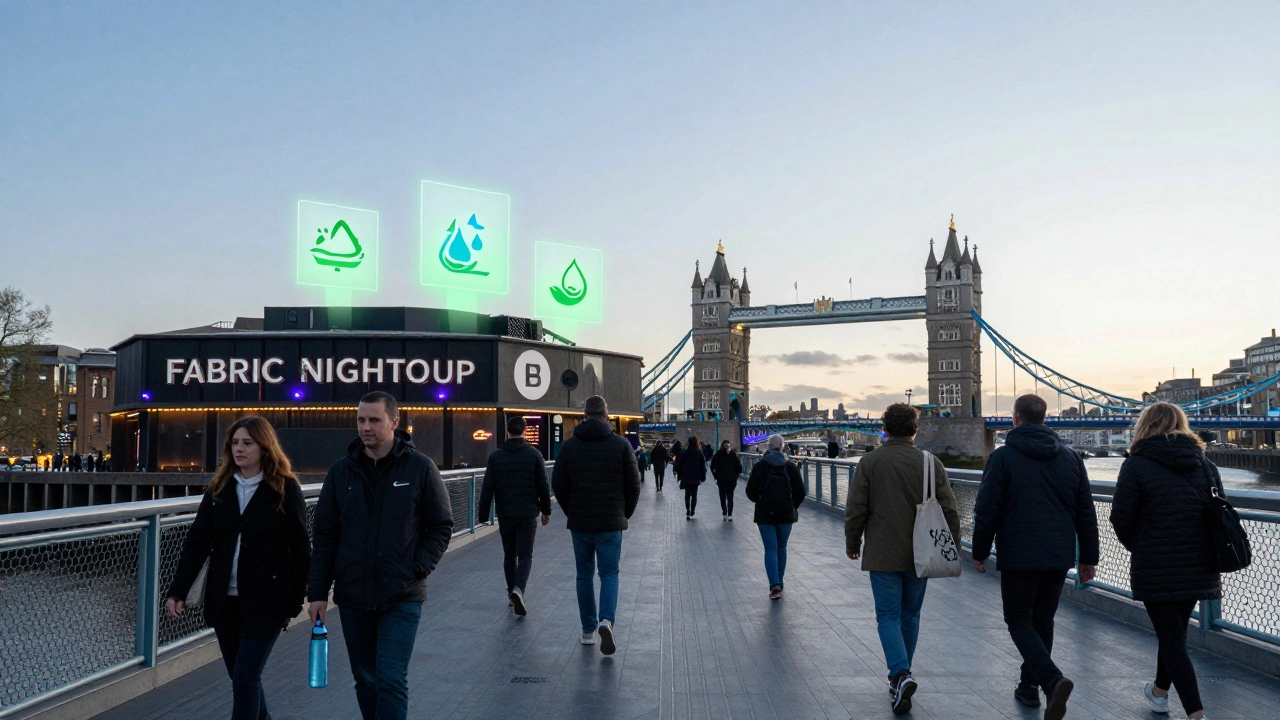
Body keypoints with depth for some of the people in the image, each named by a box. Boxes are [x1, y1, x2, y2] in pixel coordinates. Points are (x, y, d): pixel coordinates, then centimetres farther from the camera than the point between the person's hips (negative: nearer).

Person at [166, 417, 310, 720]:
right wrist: (178, 590, -7)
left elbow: (299, 549, -7)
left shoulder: (285, 489, -8)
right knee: (241, 677, 16)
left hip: (264, 602, -5)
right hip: (223, 601, 5)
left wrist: (295, 603, -7)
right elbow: (197, 540, 1)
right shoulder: (219, 487, 4)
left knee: (245, 680, -5)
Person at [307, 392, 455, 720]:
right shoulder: (341, 470, 3)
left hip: (402, 598, -3)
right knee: (365, 680, 14)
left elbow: (442, 526, 1)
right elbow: (324, 536, 6)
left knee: (391, 680, -7)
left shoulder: (420, 467, -5)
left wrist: (419, 568, -10)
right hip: (352, 597, 4)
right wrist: (317, 593, 2)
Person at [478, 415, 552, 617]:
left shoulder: (495, 456, 0)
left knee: (509, 554, 15)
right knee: (525, 554, 1)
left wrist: (483, 515, 5)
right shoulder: (534, 454, -3)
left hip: (504, 514, 2)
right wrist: (546, 511, 9)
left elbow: (487, 488, 0)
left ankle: (512, 592, 20)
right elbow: (544, 486, -2)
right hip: (527, 513, -2)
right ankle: (518, 589, -21)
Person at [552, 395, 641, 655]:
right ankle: (606, 620, -15)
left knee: (584, 575, 13)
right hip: (611, 523, -1)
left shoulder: (569, 445, 0)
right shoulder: (621, 444, -3)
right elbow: (633, 485, -2)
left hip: (579, 523, 1)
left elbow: (558, 484, 2)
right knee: (609, 573, 7)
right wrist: (624, 515, 11)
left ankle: (588, 631, 17)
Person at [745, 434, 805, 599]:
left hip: (765, 515, -2)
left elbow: (751, 492, -4)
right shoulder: (791, 467, -4)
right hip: (786, 514, 2)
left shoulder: (759, 467, -7)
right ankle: (779, 583, 25)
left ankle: (775, 585, -14)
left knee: (770, 549, 0)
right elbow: (800, 492, -1)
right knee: (781, 548, 15)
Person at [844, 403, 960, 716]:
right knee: (910, 616, 16)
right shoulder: (931, 463, -2)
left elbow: (855, 509, -5)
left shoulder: (869, 463, -6)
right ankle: (901, 676, 28)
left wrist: (852, 543, 10)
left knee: (888, 616, 3)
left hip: (883, 555, -2)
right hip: (920, 555, 2)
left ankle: (901, 674, -17)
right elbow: (949, 510, -2)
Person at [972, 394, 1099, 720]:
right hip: (1059, 558, 5)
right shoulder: (1070, 457, 8)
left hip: (1018, 557, -5)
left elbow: (986, 511, -9)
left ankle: (1052, 680, -15)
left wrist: (980, 552, 3)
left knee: (1019, 621, 5)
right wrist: (1088, 558, 15)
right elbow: (1086, 513, 9)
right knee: (1043, 621, 17)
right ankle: (1029, 687, 26)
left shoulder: (1003, 457, -7)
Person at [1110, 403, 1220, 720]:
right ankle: (1160, 691, 41)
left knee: (1171, 637, 2)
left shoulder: (1137, 465, -10)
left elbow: (1121, 518, -11)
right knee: (1176, 631, 22)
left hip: (1155, 569, -6)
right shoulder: (1204, 464, 6)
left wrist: (1138, 548, 8)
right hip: (1199, 567, 6)